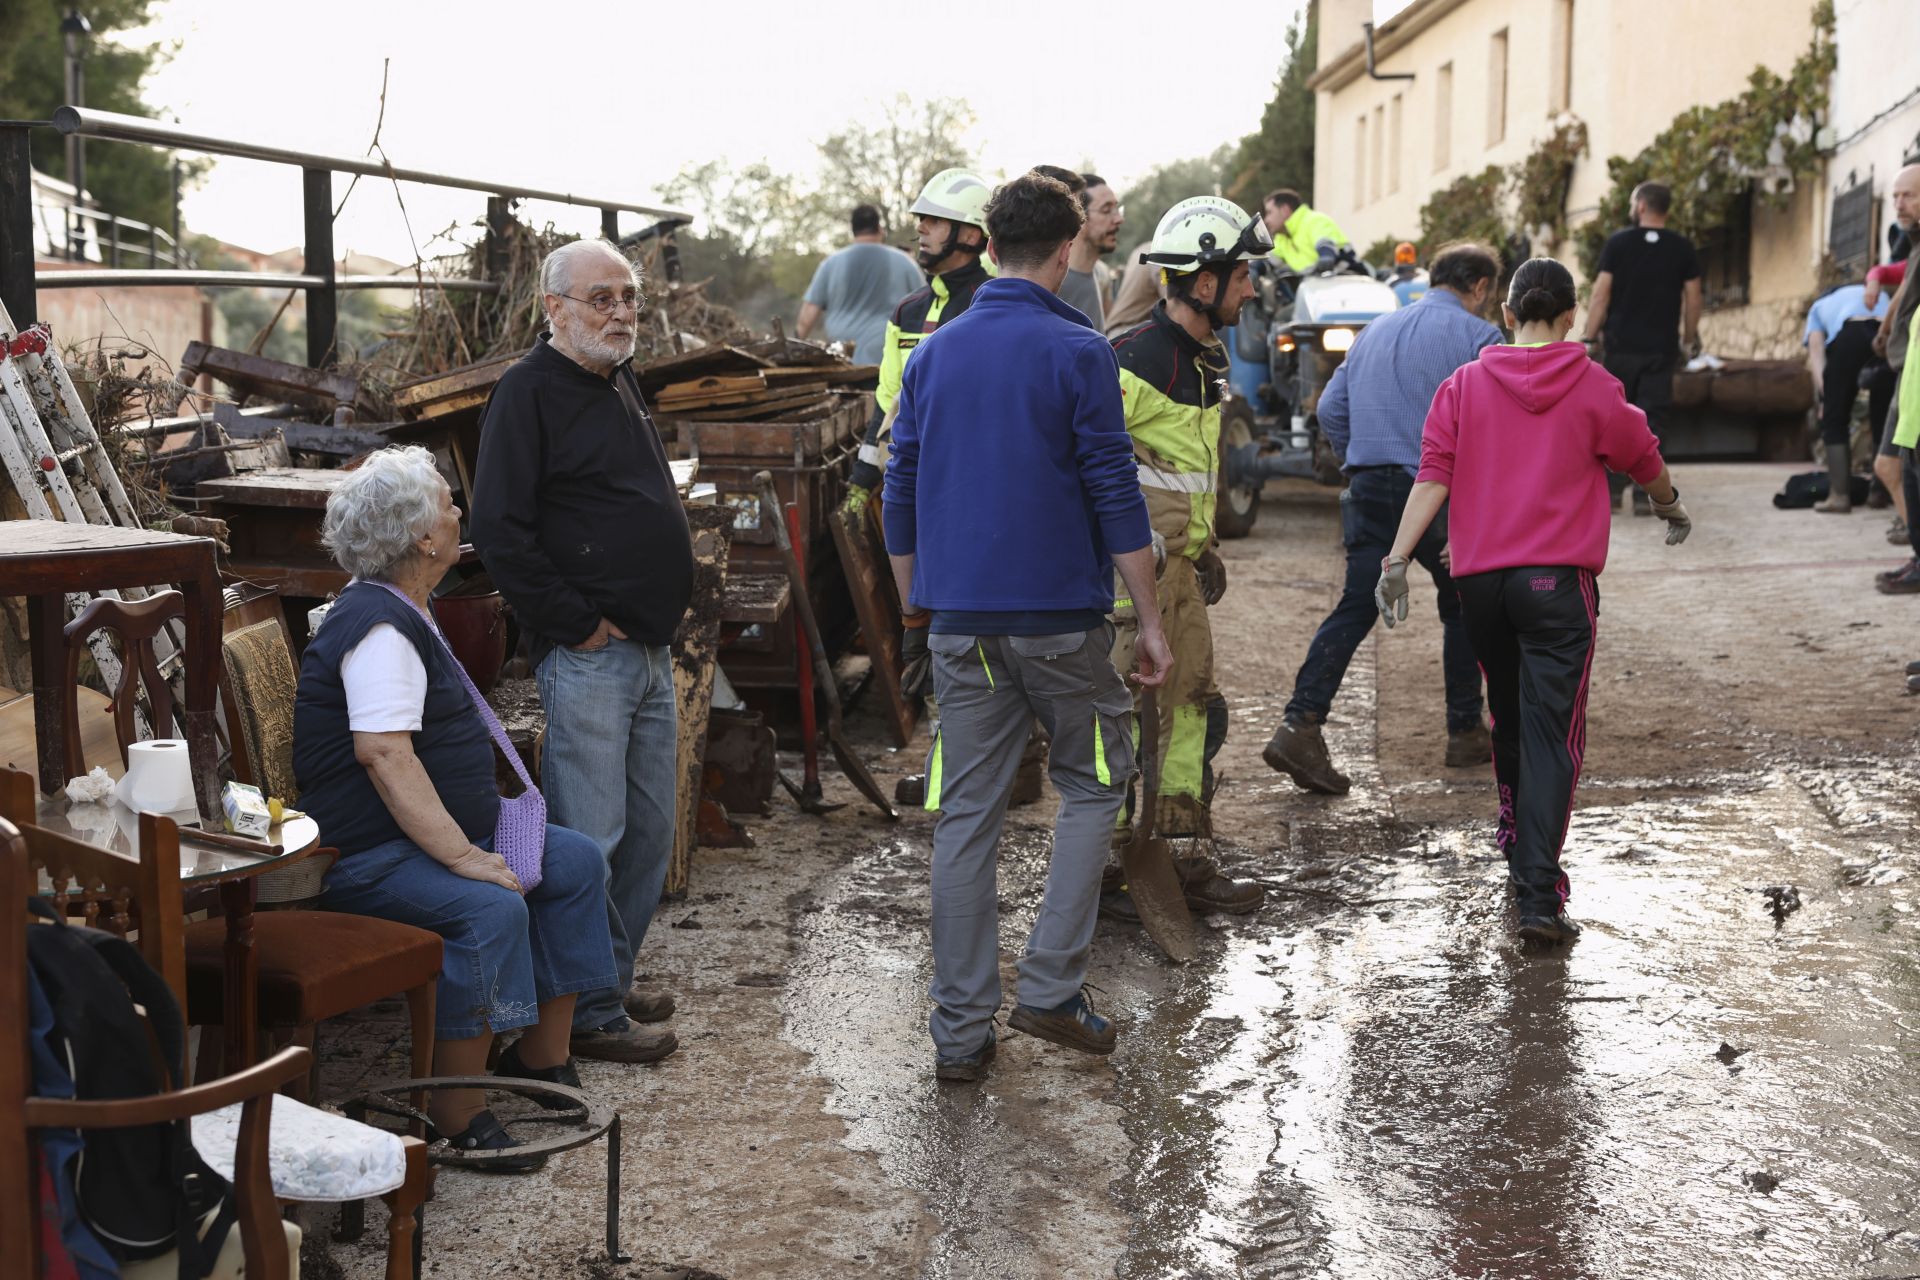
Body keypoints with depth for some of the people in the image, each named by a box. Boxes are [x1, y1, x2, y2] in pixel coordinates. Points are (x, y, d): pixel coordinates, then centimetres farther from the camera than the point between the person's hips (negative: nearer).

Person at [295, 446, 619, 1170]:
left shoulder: (403, 612, 15)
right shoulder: (379, 628, -20)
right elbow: (383, 753, -32)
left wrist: (477, 831, 17)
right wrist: (462, 855, -33)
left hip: (439, 831, 11)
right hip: (368, 857, -11)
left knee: (575, 862, 6)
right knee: (492, 909, -32)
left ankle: (540, 1058, 13)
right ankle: (457, 1116, -24)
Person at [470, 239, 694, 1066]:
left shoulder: (618, 384, 17)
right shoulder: (530, 392, -10)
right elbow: (500, 532, -17)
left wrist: (666, 604, 16)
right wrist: (577, 624, -16)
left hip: (649, 649, 9)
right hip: (586, 656, -9)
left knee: (650, 828, 14)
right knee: (587, 838, -5)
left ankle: (614, 977, 27)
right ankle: (589, 1013, 3)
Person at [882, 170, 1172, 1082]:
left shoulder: (933, 353, 9)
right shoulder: (1079, 353, -6)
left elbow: (901, 499, 12)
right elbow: (1115, 495, -9)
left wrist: (917, 610, 20)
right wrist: (1151, 622, -4)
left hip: (960, 622, 4)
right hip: (1061, 615, -4)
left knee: (965, 814, 6)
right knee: (1091, 786, 14)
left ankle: (960, 1031, 9)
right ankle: (1050, 989, 6)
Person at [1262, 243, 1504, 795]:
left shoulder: (1375, 331, 17)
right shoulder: (1476, 336, -3)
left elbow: (1331, 409, 17)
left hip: (1369, 490, 5)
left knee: (1354, 609, 1)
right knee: (1462, 610, 14)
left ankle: (1299, 724, -14)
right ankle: (1465, 733, 22)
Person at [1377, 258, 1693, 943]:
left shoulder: (1463, 385, 4)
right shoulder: (1593, 389, 1)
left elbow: (1432, 478, -4)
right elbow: (1644, 461, 16)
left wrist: (1396, 560, -4)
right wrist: (1671, 509, 35)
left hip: (1480, 578, 3)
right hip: (1558, 580, -3)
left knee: (1509, 721, 21)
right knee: (1553, 734, -5)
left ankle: (1520, 849, 38)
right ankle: (1539, 895, -13)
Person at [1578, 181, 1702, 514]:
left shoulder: (1618, 243, -2)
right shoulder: (1683, 249, 3)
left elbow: (1601, 295, -5)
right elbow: (1692, 299, 4)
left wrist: (1590, 339, -2)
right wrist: (1690, 340, 16)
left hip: (1621, 347, -1)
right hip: (1661, 349, 1)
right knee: (1651, 423, 2)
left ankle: (1612, 489, 9)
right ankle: (1643, 495, -1)